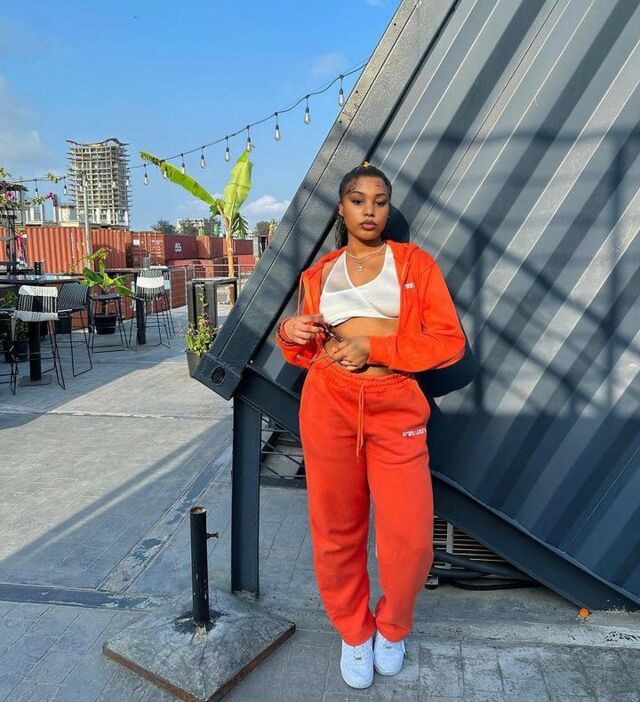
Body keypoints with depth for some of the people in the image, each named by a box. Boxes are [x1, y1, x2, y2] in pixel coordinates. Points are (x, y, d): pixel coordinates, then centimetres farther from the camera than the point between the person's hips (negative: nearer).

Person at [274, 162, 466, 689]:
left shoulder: (416, 263, 6)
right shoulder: (319, 274, 12)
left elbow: (450, 341, -4)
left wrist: (373, 347, -13)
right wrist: (290, 334, -5)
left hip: (396, 409, -1)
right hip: (328, 408, 2)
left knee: (410, 538, -3)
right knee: (336, 531, 7)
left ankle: (392, 628, 29)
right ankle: (354, 632, 33)